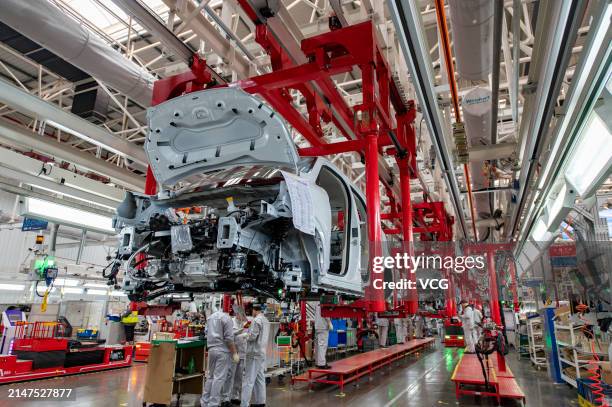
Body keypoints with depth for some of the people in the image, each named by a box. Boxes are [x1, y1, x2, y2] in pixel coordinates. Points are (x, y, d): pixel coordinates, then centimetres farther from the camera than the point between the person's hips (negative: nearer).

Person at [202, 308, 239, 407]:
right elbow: (229, 338, -16)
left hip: (211, 350, 8)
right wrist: (235, 353, -11)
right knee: (219, 378, -1)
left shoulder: (211, 317, 11)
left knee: (210, 376, 17)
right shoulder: (226, 318, -13)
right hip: (223, 351, -7)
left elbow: (207, 333, 17)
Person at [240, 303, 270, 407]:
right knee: (260, 378, 14)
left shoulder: (256, 320, -16)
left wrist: (247, 335, 1)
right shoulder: (266, 320, 12)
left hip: (254, 353, -9)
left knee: (248, 380, -5)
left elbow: (252, 336, -19)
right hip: (262, 352, 9)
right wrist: (250, 330, 11)